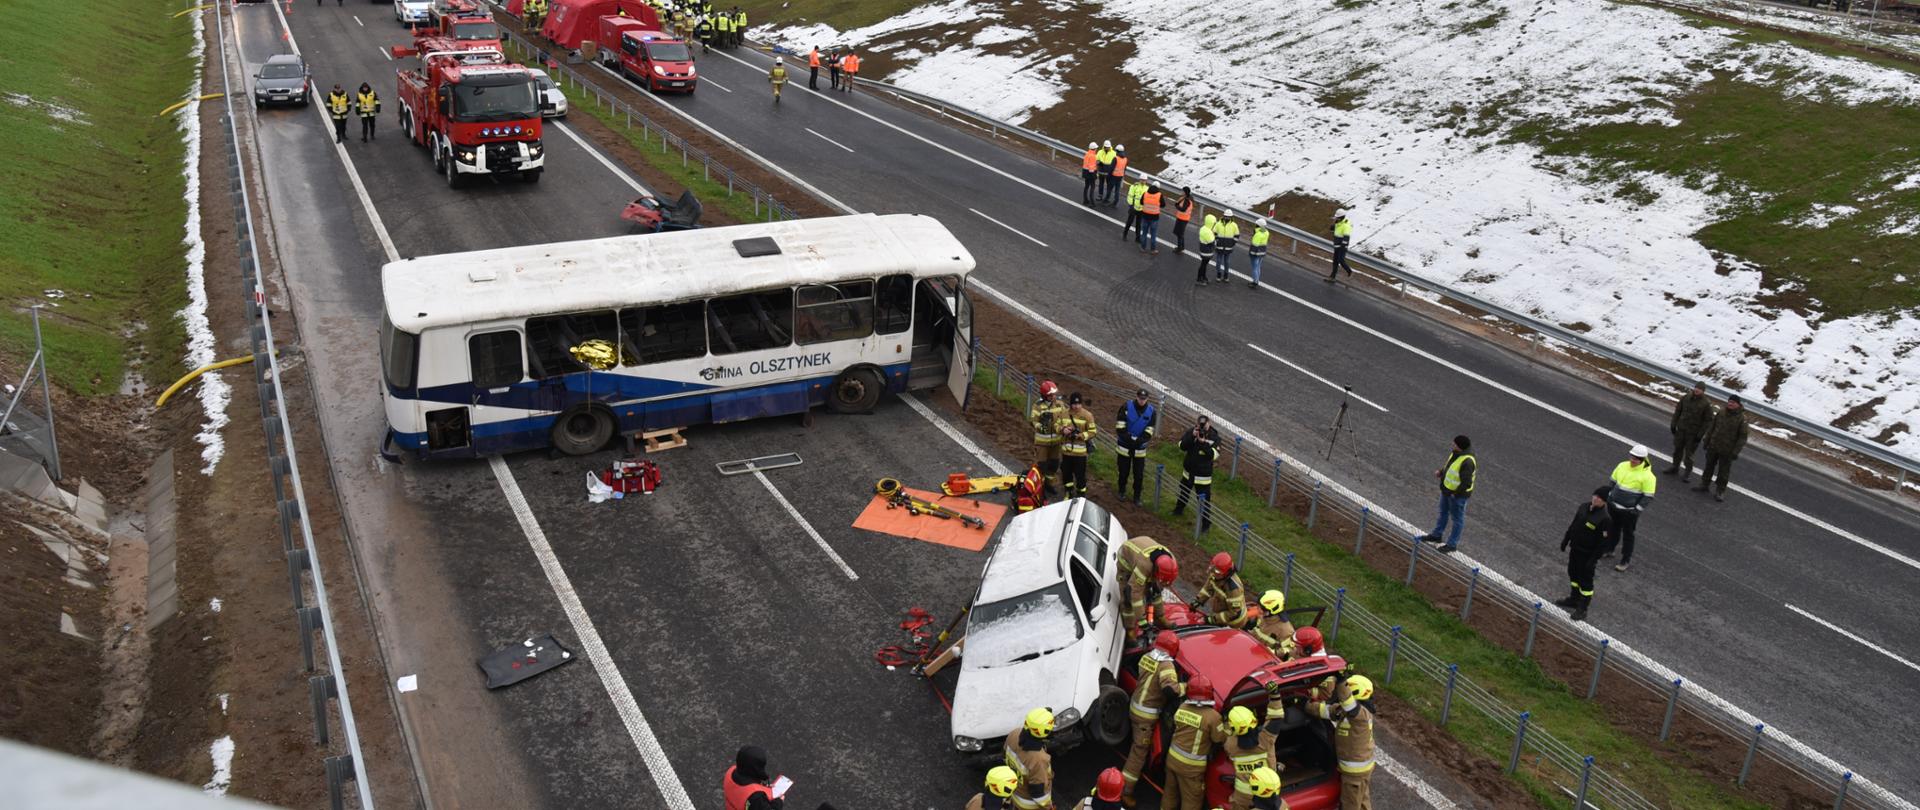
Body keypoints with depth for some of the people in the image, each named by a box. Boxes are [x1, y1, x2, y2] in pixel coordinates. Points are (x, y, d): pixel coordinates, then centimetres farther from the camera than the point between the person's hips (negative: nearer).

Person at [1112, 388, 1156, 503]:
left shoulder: (1151, 411, -7)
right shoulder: (1126, 407, -14)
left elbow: (1149, 432, -8)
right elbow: (1120, 428, -14)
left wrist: (1139, 441, -22)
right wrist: (1130, 439, -22)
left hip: (1140, 448, 1)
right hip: (1125, 446, -1)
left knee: (1139, 474, 4)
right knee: (1124, 471, 13)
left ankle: (1137, 496, 18)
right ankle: (1121, 491, 35)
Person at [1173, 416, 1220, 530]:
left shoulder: (1214, 437, -17)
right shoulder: (1192, 432, -9)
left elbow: (1213, 455, -24)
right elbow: (1182, 446, -15)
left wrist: (1203, 442, -33)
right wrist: (1192, 436, -28)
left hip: (1203, 473, -5)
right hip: (1189, 470, 5)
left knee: (1203, 499, -3)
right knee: (1184, 491, 27)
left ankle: (1206, 523, 9)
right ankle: (1179, 509, 53)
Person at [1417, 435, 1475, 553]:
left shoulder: (1467, 462, -33)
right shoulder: (1456, 453, -5)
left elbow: (1466, 483, -29)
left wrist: (1455, 494, -19)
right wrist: (1440, 471, -2)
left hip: (1458, 494, -9)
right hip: (1447, 489, 9)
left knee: (1456, 518, 10)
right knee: (1443, 512, 25)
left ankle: (1452, 544, 25)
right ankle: (1436, 535, 44)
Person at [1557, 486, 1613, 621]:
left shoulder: (1605, 519, -25)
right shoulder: (1584, 507, -3)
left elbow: (1603, 543, -21)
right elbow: (1573, 524, 11)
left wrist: (1593, 560, -20)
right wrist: (1565, 540, 14)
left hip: (1587, 554, -7)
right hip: (1575, 549, 7)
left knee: (1585, 580, 6)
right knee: (1573, 573, 23)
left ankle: (1582, 610, 20)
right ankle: (1573, 599, 44)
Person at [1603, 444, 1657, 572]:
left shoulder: (1647, 475, -19)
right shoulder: (1622, 466, -3)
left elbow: (1648, 497, -15)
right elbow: (1613, 482, 11)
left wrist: (1637, 510, -16)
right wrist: (1608, 497, 11)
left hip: (1629, 512, -5)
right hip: (1614, 506, 5)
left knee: (1627, 535, 8)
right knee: (1614, 529, 23)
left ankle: (1626, 560, 21)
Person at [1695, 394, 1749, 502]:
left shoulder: (1742, 418, -14)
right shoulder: (1721, 412, -2)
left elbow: (1742, 437, -13)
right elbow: (1712, 427, 8)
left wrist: (1736, 452, -15)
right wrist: (1707, 441, 10)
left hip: (1727, 451, -4)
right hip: (1713, 447, 5)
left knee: (1724, 471, 5)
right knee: (1709, 466, 17)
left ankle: (1720, 491, 16)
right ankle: (1704, 484, 33)